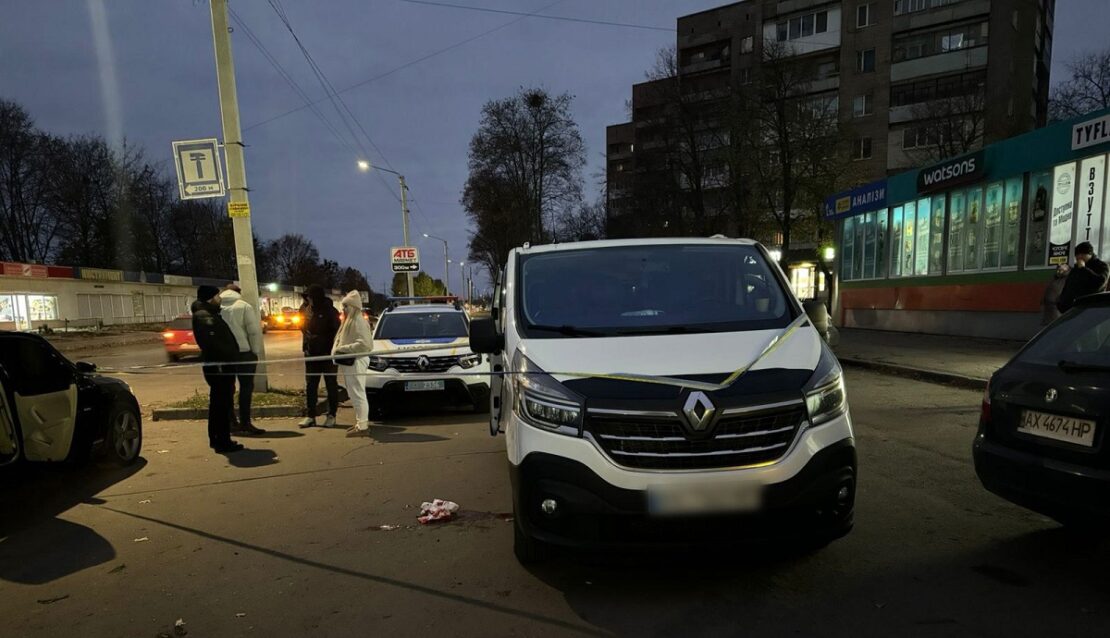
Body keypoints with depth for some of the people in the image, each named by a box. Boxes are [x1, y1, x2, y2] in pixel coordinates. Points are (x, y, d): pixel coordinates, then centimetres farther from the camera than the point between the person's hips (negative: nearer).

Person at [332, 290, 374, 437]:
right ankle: (360, 421, 25)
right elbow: (341, 340, 22)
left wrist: (342, 349, -19)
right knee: (354, 394, 16)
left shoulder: (359, 321, -15)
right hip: (348, 362, 10)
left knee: (358, 394, -5)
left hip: (356, 362, -10)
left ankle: (362, 425, 0)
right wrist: (337, 349, 3)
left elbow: (364, 344, -24)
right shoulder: (348, 320, 15)